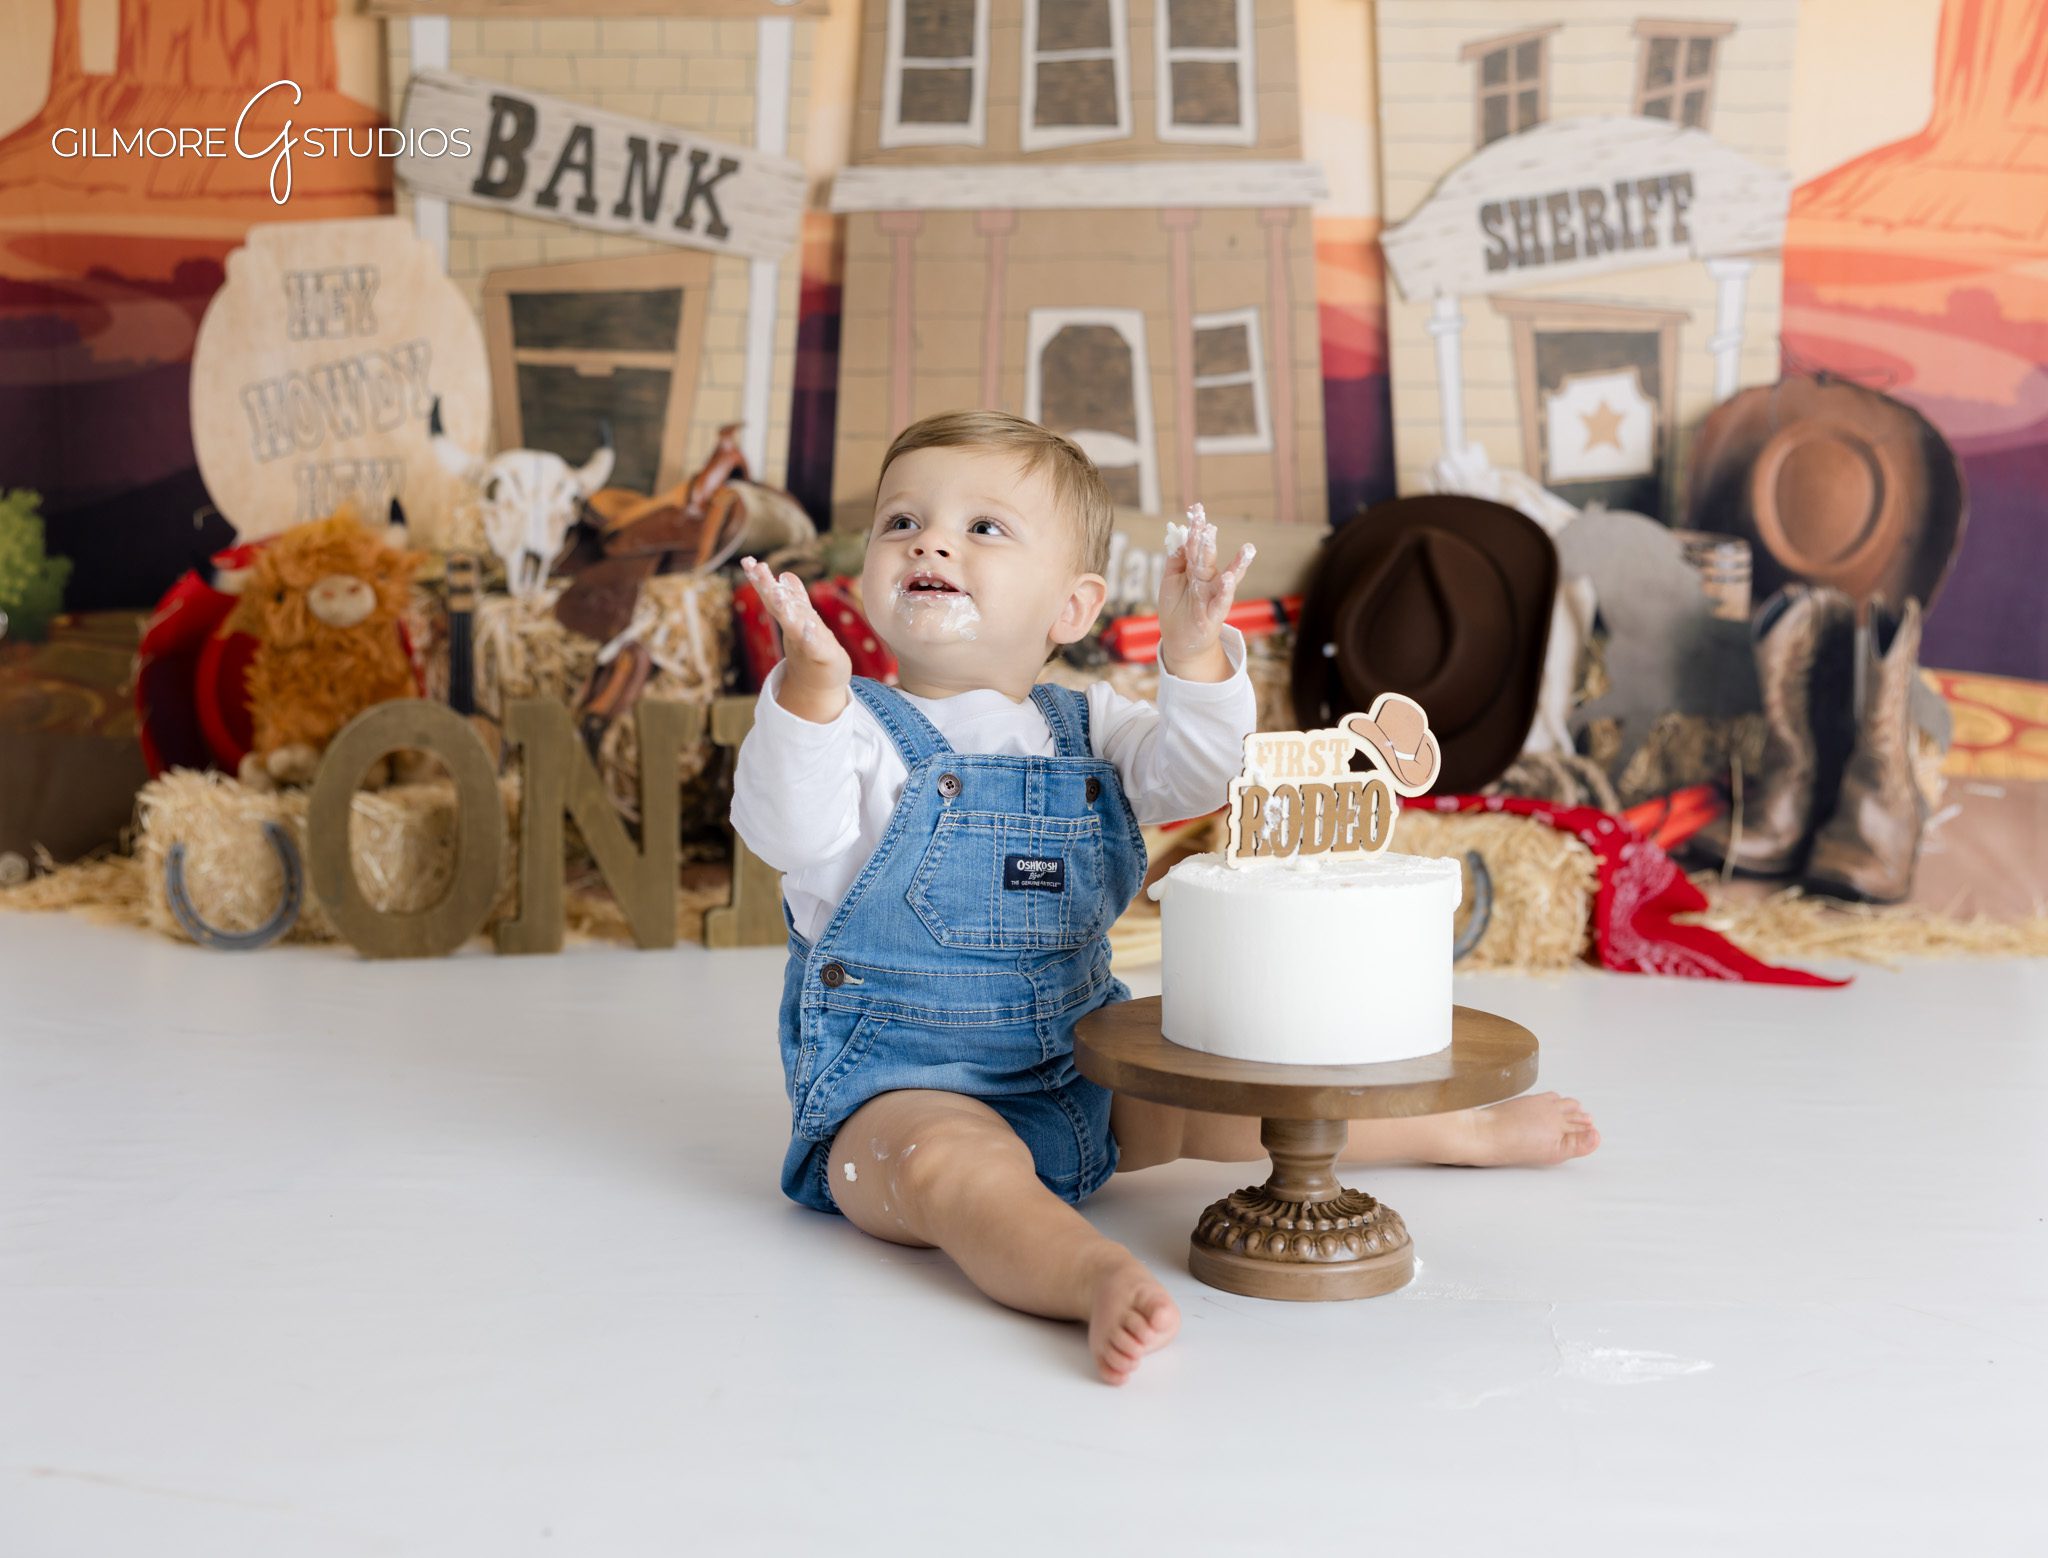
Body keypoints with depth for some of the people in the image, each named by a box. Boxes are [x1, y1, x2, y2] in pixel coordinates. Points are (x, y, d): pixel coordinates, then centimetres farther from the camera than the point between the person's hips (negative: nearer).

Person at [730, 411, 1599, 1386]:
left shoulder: (1087, 728, 7)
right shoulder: (859, 729, -9)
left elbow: (1190, 776, -6)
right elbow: (790, 831, -28)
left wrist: (1195, 653, -24)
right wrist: (811, 685, -46)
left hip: (1080, 1077, 6)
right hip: (900, 1087, -5)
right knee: (954, 1163, -37)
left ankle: (1467, 1131, 33)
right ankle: (1098, 1279, -63)